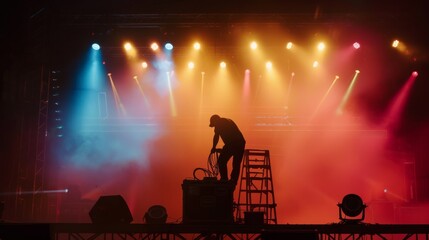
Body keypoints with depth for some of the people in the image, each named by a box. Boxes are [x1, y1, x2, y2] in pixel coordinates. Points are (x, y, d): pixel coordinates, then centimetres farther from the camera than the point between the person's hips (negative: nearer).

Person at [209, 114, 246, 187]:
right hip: (241, 143, 8)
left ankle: (224, 180, -4)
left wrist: (214, 147, 14)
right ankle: (233, 183, 13)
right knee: (236, 165, 12)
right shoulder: (229, 121, 31)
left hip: (231, 144, -8)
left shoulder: (219, 123, 8)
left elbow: (216, 136, 3)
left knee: (221, 162, 1)